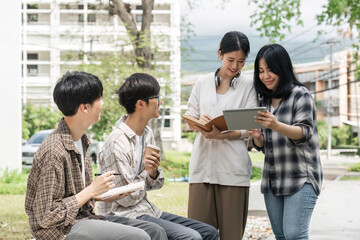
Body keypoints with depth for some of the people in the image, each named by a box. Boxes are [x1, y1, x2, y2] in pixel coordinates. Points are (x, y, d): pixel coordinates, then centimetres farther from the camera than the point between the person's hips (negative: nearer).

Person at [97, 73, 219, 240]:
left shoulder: (147, 133, 9)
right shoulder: (117, 143, -19)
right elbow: (126, 198, -18)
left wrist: (154, 173, -9)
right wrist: (146, 173, -6)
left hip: (146, 209, 9)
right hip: (124, 215, -9)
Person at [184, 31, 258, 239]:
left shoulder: (248, 86, 5)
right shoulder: (203, 83, 14)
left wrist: (222, 135, -17)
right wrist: (200, 123, -8)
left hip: (233, 167, -2)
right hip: (203, 165, 2)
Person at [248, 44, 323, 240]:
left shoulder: (300, 95, -4)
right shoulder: (264, 101, 15)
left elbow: (305, 132, -16)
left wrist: (277, 126, -34)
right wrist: (257, 137, -8)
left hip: (301, 177, -7)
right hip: (272, 178, 7)